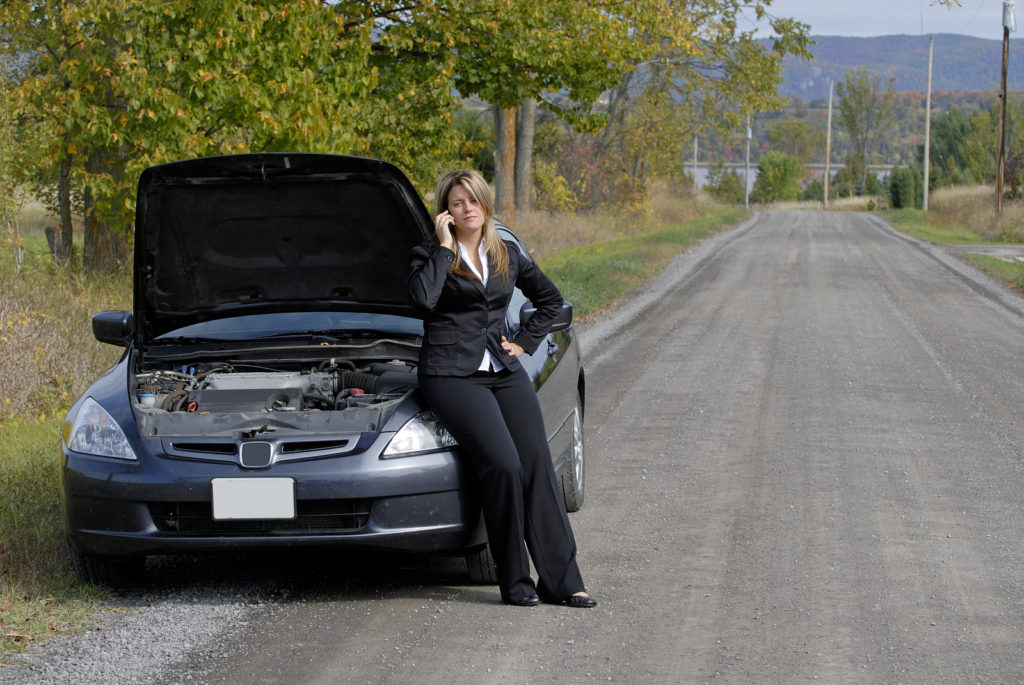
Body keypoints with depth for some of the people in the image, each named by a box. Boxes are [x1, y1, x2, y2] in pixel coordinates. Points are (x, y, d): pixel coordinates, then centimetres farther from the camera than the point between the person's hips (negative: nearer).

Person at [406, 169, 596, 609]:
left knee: (538, 467, -8)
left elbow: (550, 299, 29)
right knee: (503, 465, -21)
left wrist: (525, 342, 15)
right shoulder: (429, 256, 3)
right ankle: (514, 581, -11)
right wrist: (444, 246, -11)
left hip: (504, 372, 5)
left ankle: (561, 580, -7)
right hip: (452, 375, -5)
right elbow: (423, 297, -19)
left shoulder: (508, 258, 16)